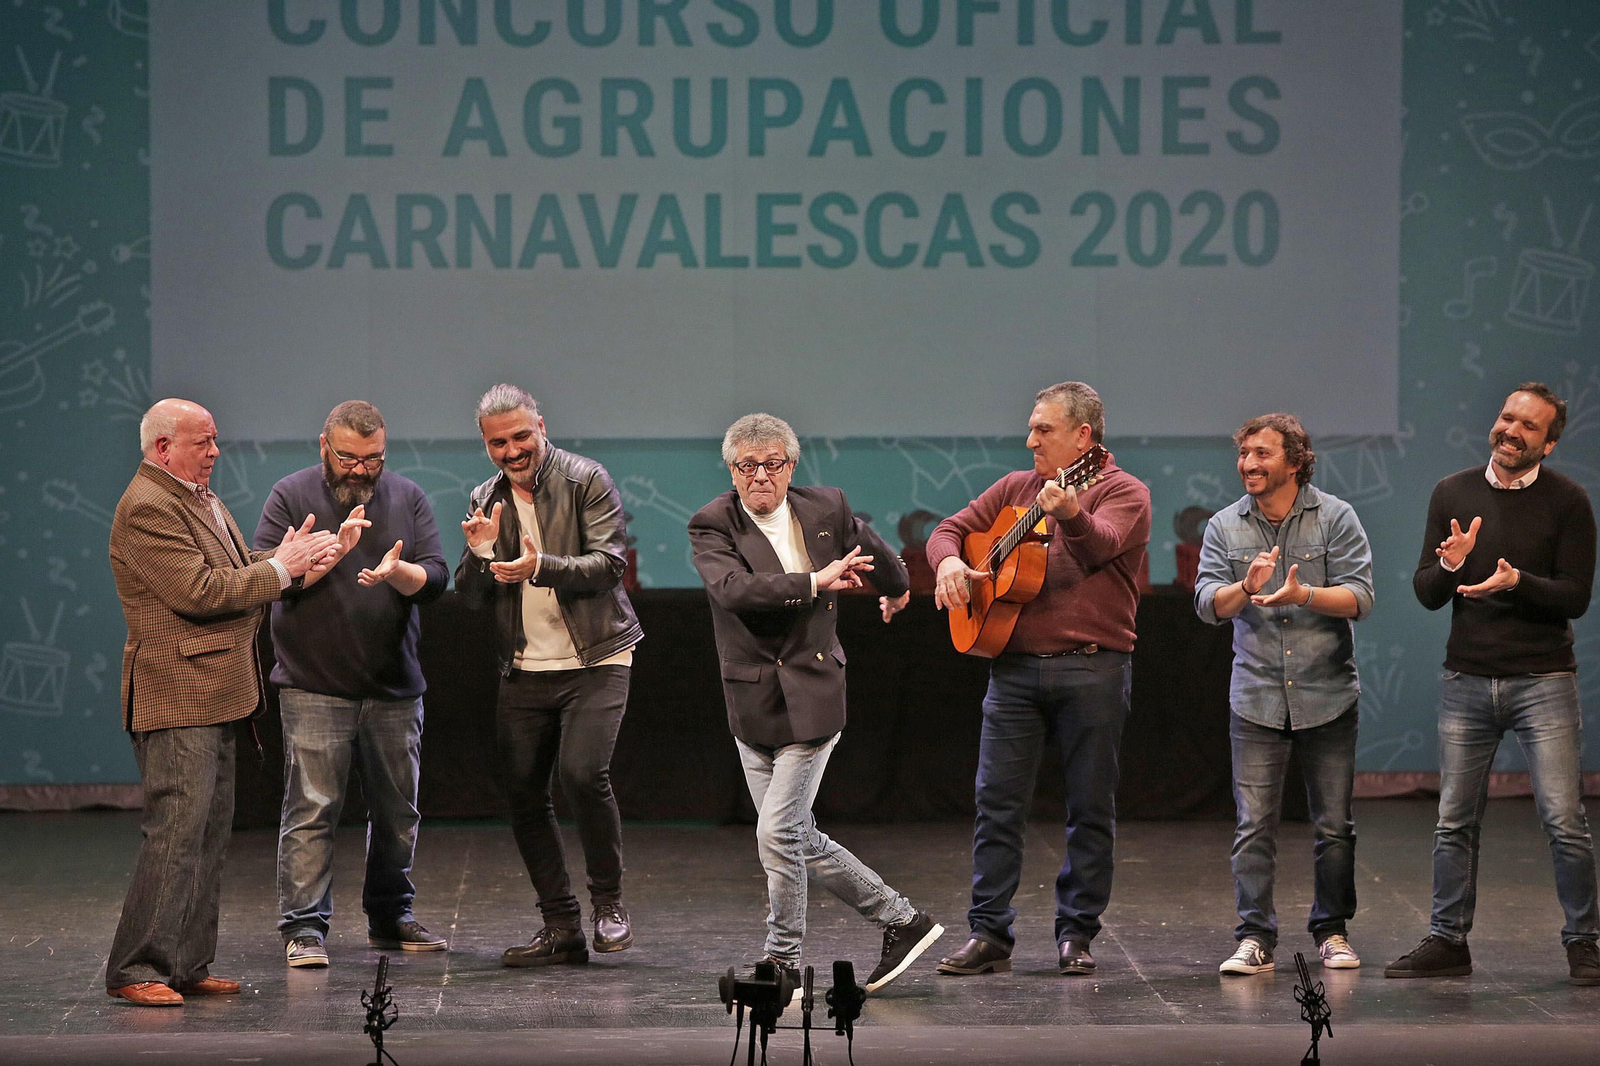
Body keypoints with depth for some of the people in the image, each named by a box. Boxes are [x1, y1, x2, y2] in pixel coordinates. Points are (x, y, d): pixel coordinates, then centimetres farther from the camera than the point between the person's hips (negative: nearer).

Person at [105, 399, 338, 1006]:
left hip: (214, 697, 11)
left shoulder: (200, 499, 19)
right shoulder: (146, 509, -15)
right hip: (176, 699, -11)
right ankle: (136, 972, -9)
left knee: (210, 837, 11)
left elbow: (237, 574, 22)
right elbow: (201, 592, -21)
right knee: (176, 835, -12)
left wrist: (288, 558, 4)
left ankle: (188, 967, 16)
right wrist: (281, 568, -12)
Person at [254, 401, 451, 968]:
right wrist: (334, 548, -22)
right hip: (313, 687, -4)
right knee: (311, 809, -9)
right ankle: (303, 927, -6)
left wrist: (397, 571, -21)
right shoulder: (291, 496, -1)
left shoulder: (407, 498, 8)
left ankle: (391, 917, 24)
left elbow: (435, 578, 0)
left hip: (394, 685, 4)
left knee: (397, 810, 11)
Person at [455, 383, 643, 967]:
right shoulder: (486, 500, 10)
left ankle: (609, 901, -3)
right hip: (524, 671, 5)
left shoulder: (587, 481, -6)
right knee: (524, 794, 1)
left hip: (595, 660, -5)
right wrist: (481, 551, -14)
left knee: (582, 772, -22)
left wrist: (540, 567, -30)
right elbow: (472, 595, 7)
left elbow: (608, 563, -15)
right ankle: (562, 929, 11)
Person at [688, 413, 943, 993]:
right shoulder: (711, 525, -4)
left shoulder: (827, 509, 1)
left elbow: (874, 551, 22)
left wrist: (898, 590, 39)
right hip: (752, 701, 2)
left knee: (778, 832, -10)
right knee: (799, 839, 8)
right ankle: (900, 919, 24)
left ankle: (785, 966, 4)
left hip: (812, 696, -2)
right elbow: (734, 590, -23)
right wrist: (815, 582, -25)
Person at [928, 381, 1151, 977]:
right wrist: (949, 561, -5)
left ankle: (1076, 934, 10)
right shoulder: (1015, 489, 16)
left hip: (1092, 667, -4)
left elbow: (1099, 546, -20)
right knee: (997, 801, -1)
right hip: (1015, 664, 4)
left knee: (1091, 808, 2)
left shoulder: (1122, 492, 0)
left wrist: (1069, 515, -42)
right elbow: (950, 528, 19)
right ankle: (989, 936, 2)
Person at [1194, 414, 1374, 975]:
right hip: (1257, 697, 1)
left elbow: (1359, 597, -9)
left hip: (1327, 695, -1)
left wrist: (1302, 595, -26)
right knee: (1255, 825, -4)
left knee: (1333, 824, 5)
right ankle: (1255, 939, -1)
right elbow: (1208, 603, -5)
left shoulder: (1335, 518, -1)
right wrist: (1247, 587, -25)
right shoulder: (1224, 527, 6)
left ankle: (1332, 932, 17)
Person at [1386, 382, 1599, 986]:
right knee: (1455, 822, 8)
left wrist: (1517, 582, -22)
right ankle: (1448, 941, 18)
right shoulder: (1452, 494, 7)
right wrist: (1450, 565, -15)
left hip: (1542, 681, -3)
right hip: (1466, 681, 3)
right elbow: (1426, 593, 7)